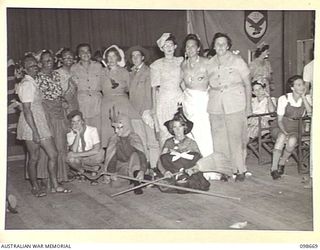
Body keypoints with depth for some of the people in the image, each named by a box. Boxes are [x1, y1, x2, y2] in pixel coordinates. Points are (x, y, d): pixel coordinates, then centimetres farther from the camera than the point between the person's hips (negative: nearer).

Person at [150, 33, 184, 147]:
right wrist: (154, 107, 0)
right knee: (165, 133, -4)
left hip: (179, 99, 1)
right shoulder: (156, 65, 5)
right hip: (163, 101, -1)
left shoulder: (181, 61, 9)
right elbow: (154, 87, 4)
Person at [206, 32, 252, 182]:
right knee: (219, 139, 2)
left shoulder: (237, 60, 4)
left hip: (235, 105, -3)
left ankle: (240, 170, 7)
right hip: (215, 106, 3)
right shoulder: (210, 64, 12)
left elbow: (247, 84, 5)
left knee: (236, 138, -5)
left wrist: (248, 105, -1)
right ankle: (222, 170, 13)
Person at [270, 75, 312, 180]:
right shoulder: (284, 99, -4)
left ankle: (281, 164, -10)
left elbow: (310, 113, -17)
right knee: (282, 137, -35)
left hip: (296, 129, 1)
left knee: (292, 140, -32)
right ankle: (274, 168, -34)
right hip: (282, 128, -1)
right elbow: (279, 120, -4)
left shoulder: (307, 98, 3)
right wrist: (285, 132, -20)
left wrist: (303, 97, -16)